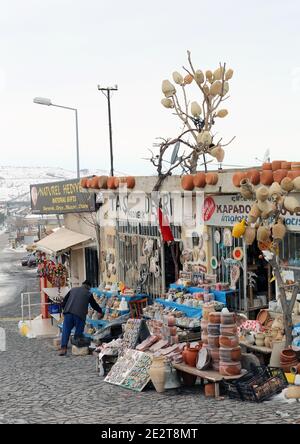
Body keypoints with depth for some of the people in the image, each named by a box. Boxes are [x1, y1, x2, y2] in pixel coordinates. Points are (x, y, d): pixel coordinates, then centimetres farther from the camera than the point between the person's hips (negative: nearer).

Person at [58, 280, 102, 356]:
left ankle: (63, 347, -14)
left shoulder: (72, 290, 23)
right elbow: (94, 305, 25)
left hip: (68, 313, 3)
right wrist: (100, 311, 43)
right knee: (78, 332, 8)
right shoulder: (88, 294, 15)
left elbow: (63, 303, 20)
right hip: (80, 315, -2)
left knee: (66, 330, -2)